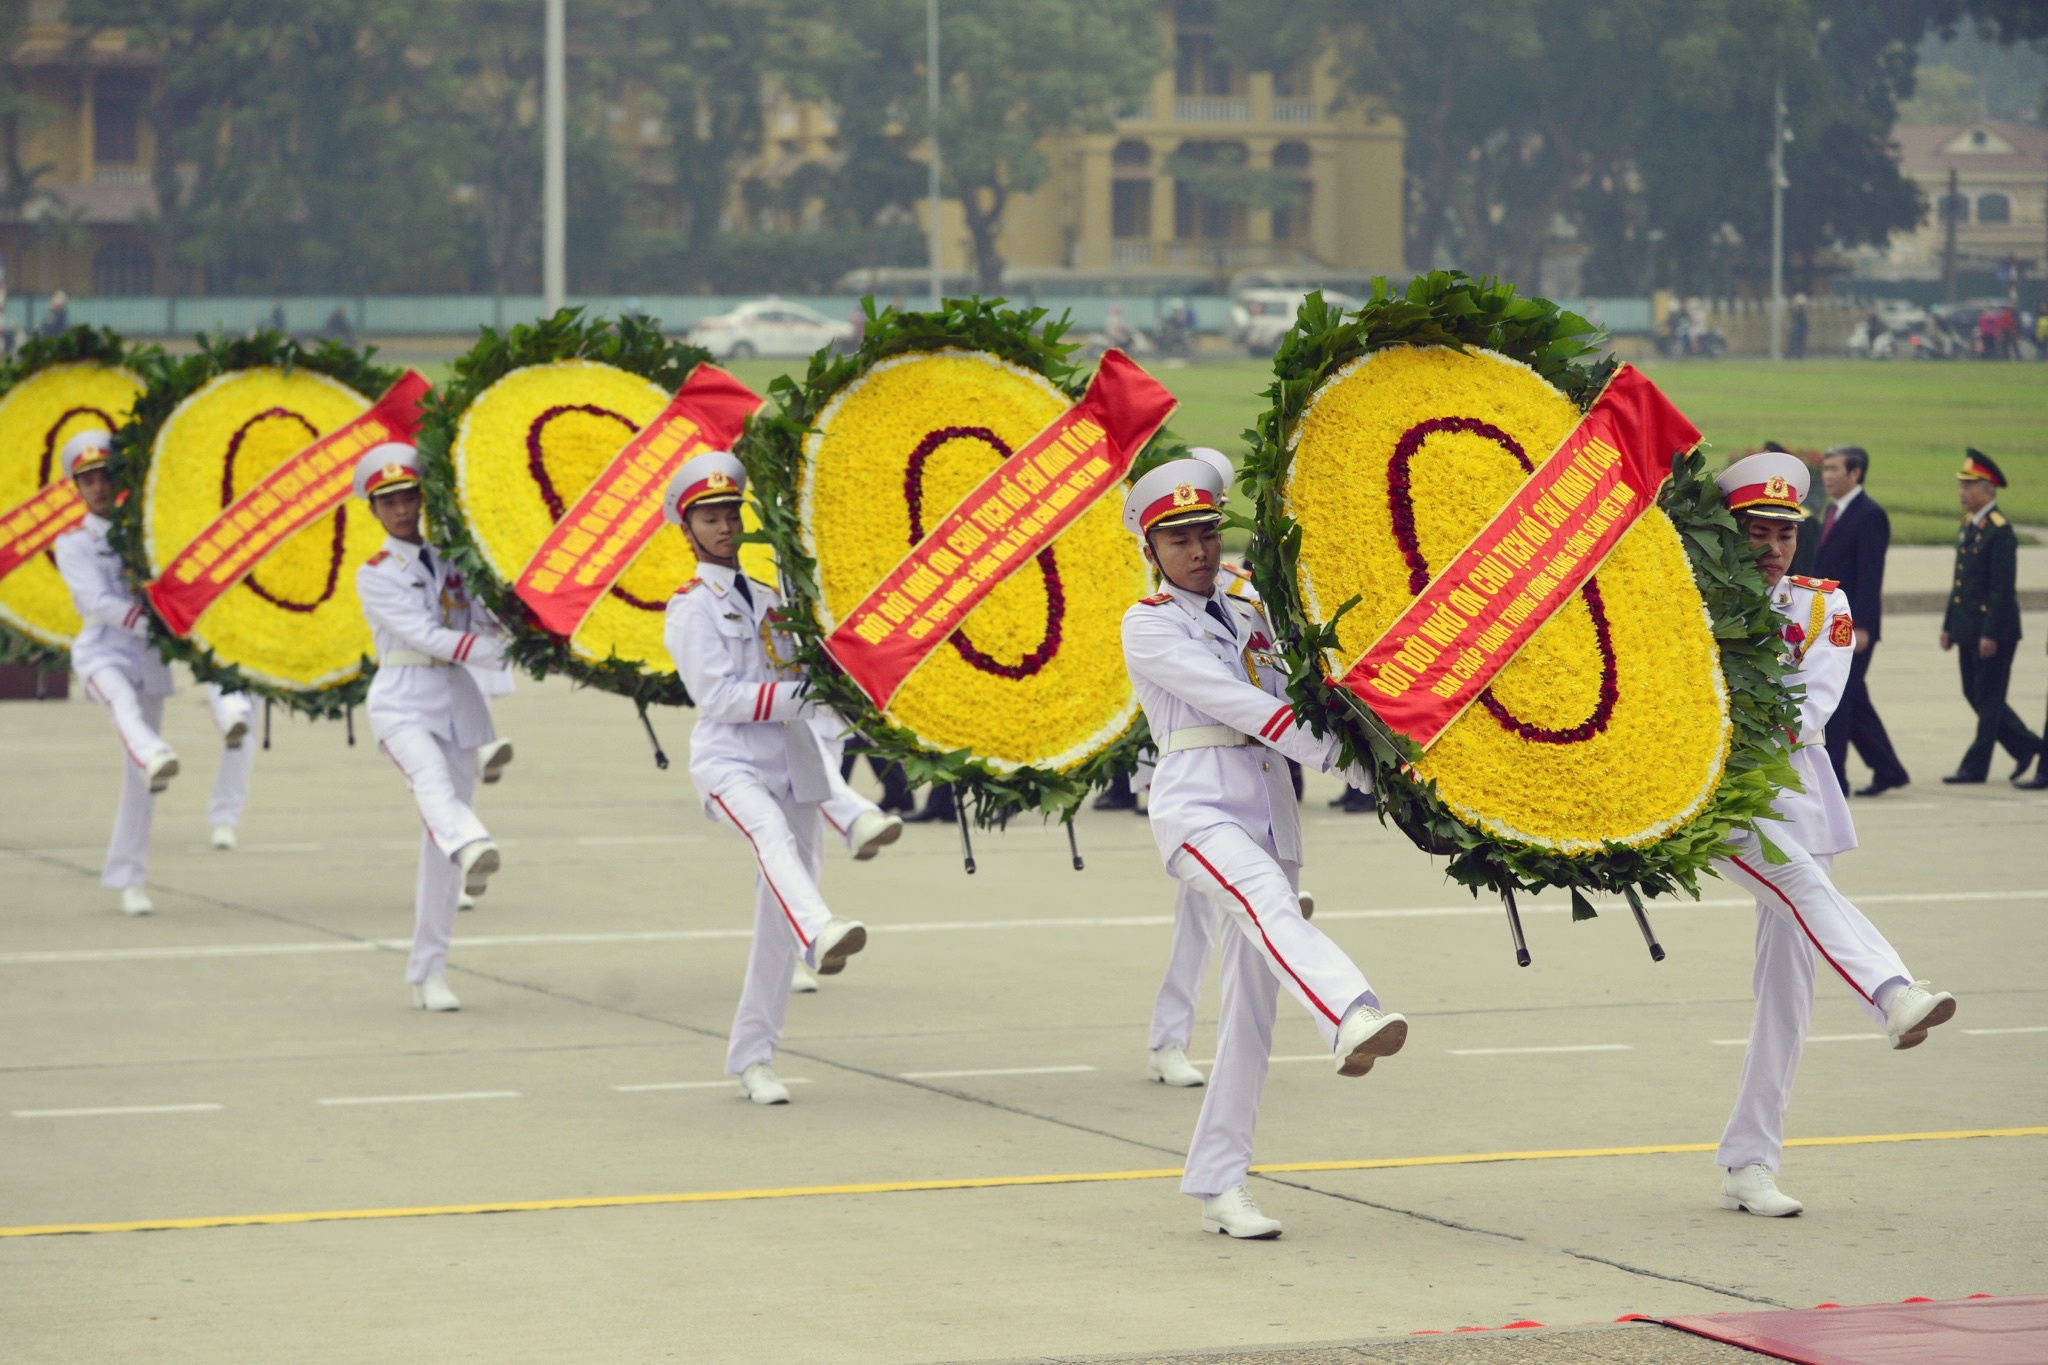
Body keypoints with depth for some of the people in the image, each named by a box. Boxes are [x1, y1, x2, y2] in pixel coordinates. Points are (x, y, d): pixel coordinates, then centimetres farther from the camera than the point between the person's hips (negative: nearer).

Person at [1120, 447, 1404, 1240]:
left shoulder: (1250, 619, 21)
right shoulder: (1149, 627, 1)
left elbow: (1298, 701, 17)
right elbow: (1234, 701, -10)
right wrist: (1345, 757, -17)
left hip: (1270, 812, 7)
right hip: (1198, 807, -7)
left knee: (1252, 1005, 2)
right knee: (1269, 905, -36)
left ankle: (1219, 1187, 7)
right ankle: (1350, 1020, -65)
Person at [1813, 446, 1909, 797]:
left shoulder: (1869, 515, -12)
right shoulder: (1834, 512, 16)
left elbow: (1870, 575, -17)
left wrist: (1861, 627, -22)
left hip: (1852, 626, -9)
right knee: (1854, 703, 13)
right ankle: (1888, 770, 21)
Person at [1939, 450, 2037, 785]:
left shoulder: (2000, 531, -15)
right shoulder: (1969, 525, 13)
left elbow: (2003, 588, -19)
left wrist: (1990, 634, -21)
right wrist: (1949, 625, 17)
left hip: (1993, 631, -10)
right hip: (1968, 629, 10)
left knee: (1988, 699, -1)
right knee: (1975, 695, 13)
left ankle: (1975, 766, 4)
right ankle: (2028, 747, 24)